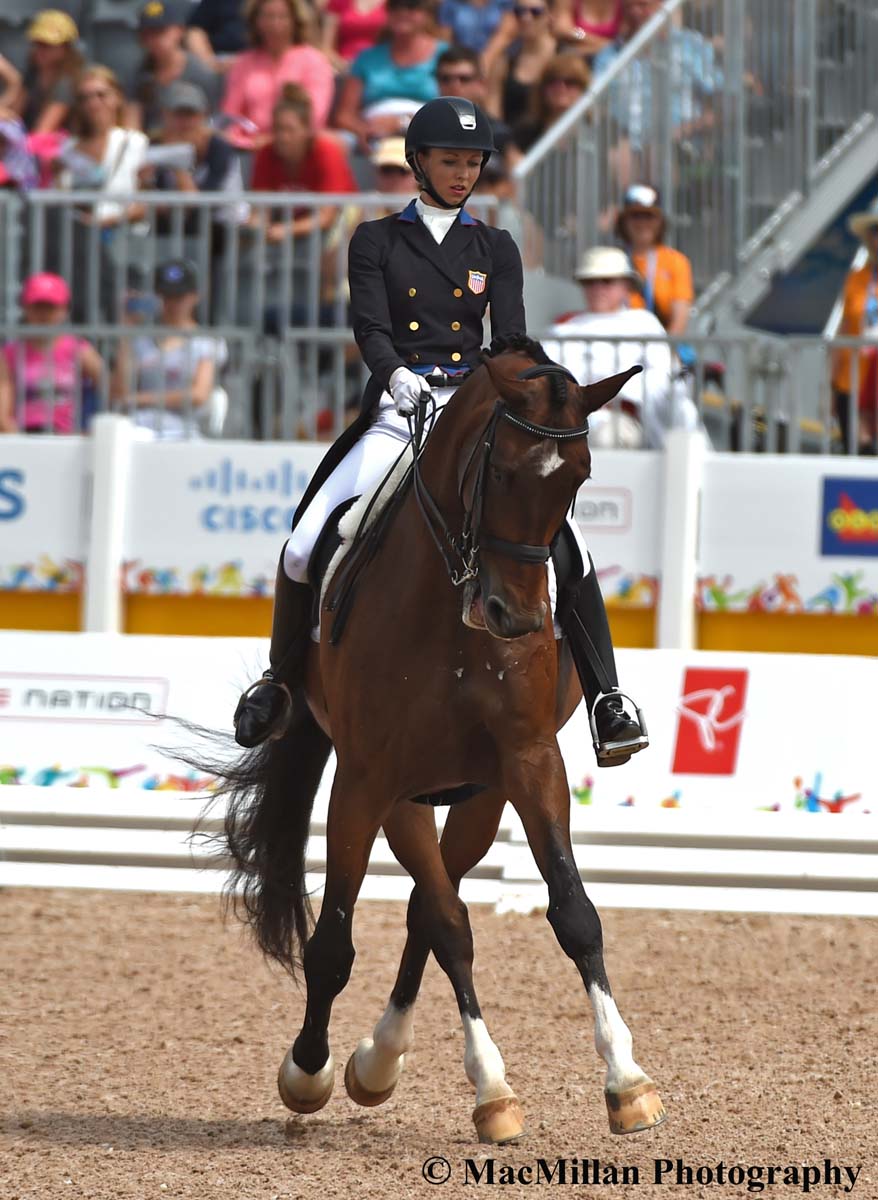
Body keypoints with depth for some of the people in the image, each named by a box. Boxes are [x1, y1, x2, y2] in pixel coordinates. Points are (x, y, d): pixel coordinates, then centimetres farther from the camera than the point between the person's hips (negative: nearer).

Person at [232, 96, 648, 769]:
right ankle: (282, 683, 6)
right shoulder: (378, 242, 9)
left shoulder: (495, 249, 13)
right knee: (305, 549, -17)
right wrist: (396, 374, -28)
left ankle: (606, 704, -15)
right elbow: (369, 324, -6)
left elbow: (511, 336, 1)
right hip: (398, 412, -1)